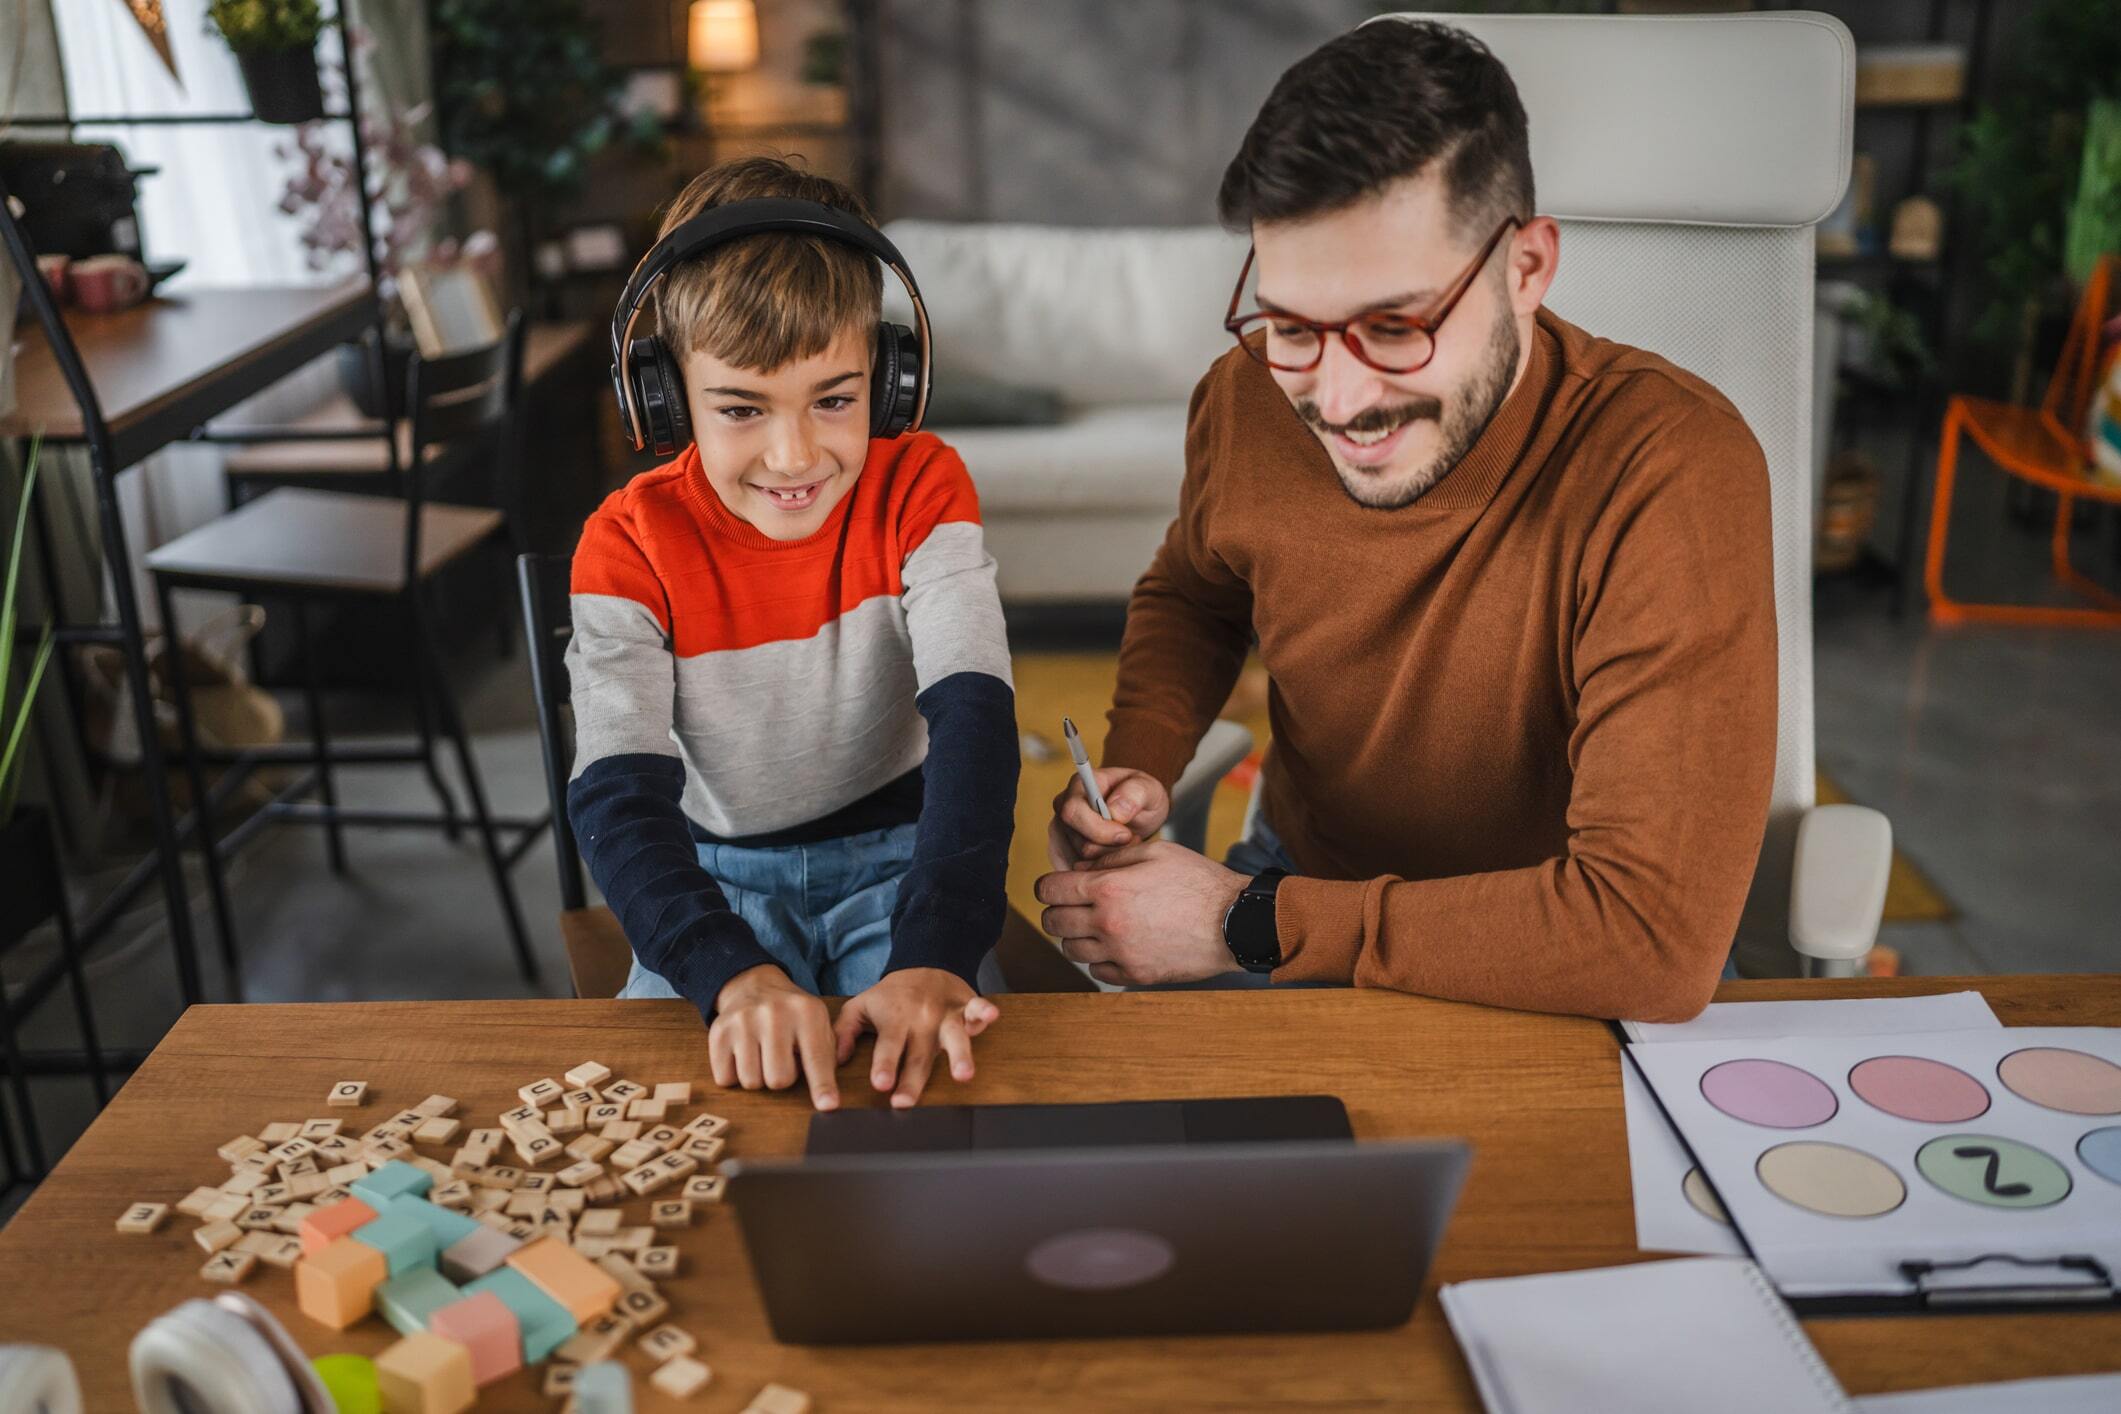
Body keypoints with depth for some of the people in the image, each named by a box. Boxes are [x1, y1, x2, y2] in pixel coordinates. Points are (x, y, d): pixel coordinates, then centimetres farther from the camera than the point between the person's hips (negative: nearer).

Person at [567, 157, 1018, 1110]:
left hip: (895, 855, 0)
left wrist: (934, 954, -40)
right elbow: (616, 793, -23)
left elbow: (972, 712, -23)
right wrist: (734, 976, -43)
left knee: (922, 1067, -25)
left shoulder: (919, 489, -12)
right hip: (720, 875, 0)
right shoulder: (632, 545, -14)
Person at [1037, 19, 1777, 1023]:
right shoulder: (1245, 401, -11)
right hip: (1299, 885, 3)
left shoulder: (1672, 473, -28)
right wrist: (1140, 768, -9)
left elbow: (1657, 936, -32)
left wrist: (1247, 924, -26)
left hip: (1552, 979, -3)